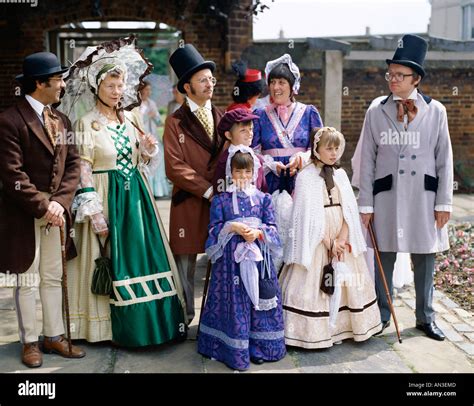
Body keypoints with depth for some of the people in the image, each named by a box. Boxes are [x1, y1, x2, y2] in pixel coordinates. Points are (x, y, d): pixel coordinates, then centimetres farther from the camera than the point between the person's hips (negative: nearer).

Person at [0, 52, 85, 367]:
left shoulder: (62, 121, 10)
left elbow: (72, 165, 5)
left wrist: (60, 203, -9)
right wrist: (42, 206, -17)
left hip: (56, 211, 6)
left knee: (53, 278, 13)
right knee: (27, 281, 6)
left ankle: (54, 336, 26)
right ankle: (30, 342, 20)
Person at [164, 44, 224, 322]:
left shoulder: (222, 118, 12)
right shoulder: (175, 122, -1)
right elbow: (175, 167, -9)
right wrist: (207, 190, -13)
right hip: (190, 203, -3)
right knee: (185, 261, 5)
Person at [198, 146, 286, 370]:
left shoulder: (263, 198, 6)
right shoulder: (220, 200, 2)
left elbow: (272, 228, 3)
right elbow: (214, 229, -2)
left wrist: (258, 232, -16)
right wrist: (233, 227, -17)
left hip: (258, 257, 2)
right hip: (231, 259, -2)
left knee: (259, 299, 5)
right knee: (234, 302, 0)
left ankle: (259, 346, 19)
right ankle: (234, 350, 10)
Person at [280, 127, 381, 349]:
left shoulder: (340, 174, 10)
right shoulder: (306, 176, -8)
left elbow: (348, 209, 5)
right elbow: (309, 214, -12)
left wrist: (342, 238, -9)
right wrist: (329, 242, -13)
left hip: (342, 238, 6)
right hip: (316, 239, -6)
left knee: (344, 281, 9)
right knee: (313, 283, -4)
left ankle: (338, 328, 22)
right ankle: (313, 332, 6)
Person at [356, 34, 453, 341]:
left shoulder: (435, 111, 4)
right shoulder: (377, 111, 3)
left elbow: (444, 159, 4)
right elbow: (367, 159, 3)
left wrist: (444, 202, 0)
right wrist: (366, 203, 0)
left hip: (424, 196, 1)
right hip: (386, 196, 0)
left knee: (425, 258, 9)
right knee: (384, 258, 5)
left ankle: (426, 318, 25)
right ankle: (382, 316, 21)